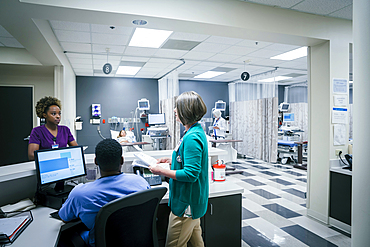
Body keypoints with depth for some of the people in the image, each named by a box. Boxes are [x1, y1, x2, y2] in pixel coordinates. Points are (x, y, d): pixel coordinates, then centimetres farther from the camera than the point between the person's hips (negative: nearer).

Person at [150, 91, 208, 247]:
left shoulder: (192, 138, -26)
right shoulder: (197, 131, 7)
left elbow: (190, 174, -28)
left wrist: (162, 171, -19)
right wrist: (172, 160, 10)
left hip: (186, 203, -10)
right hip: (193, 199, 10)